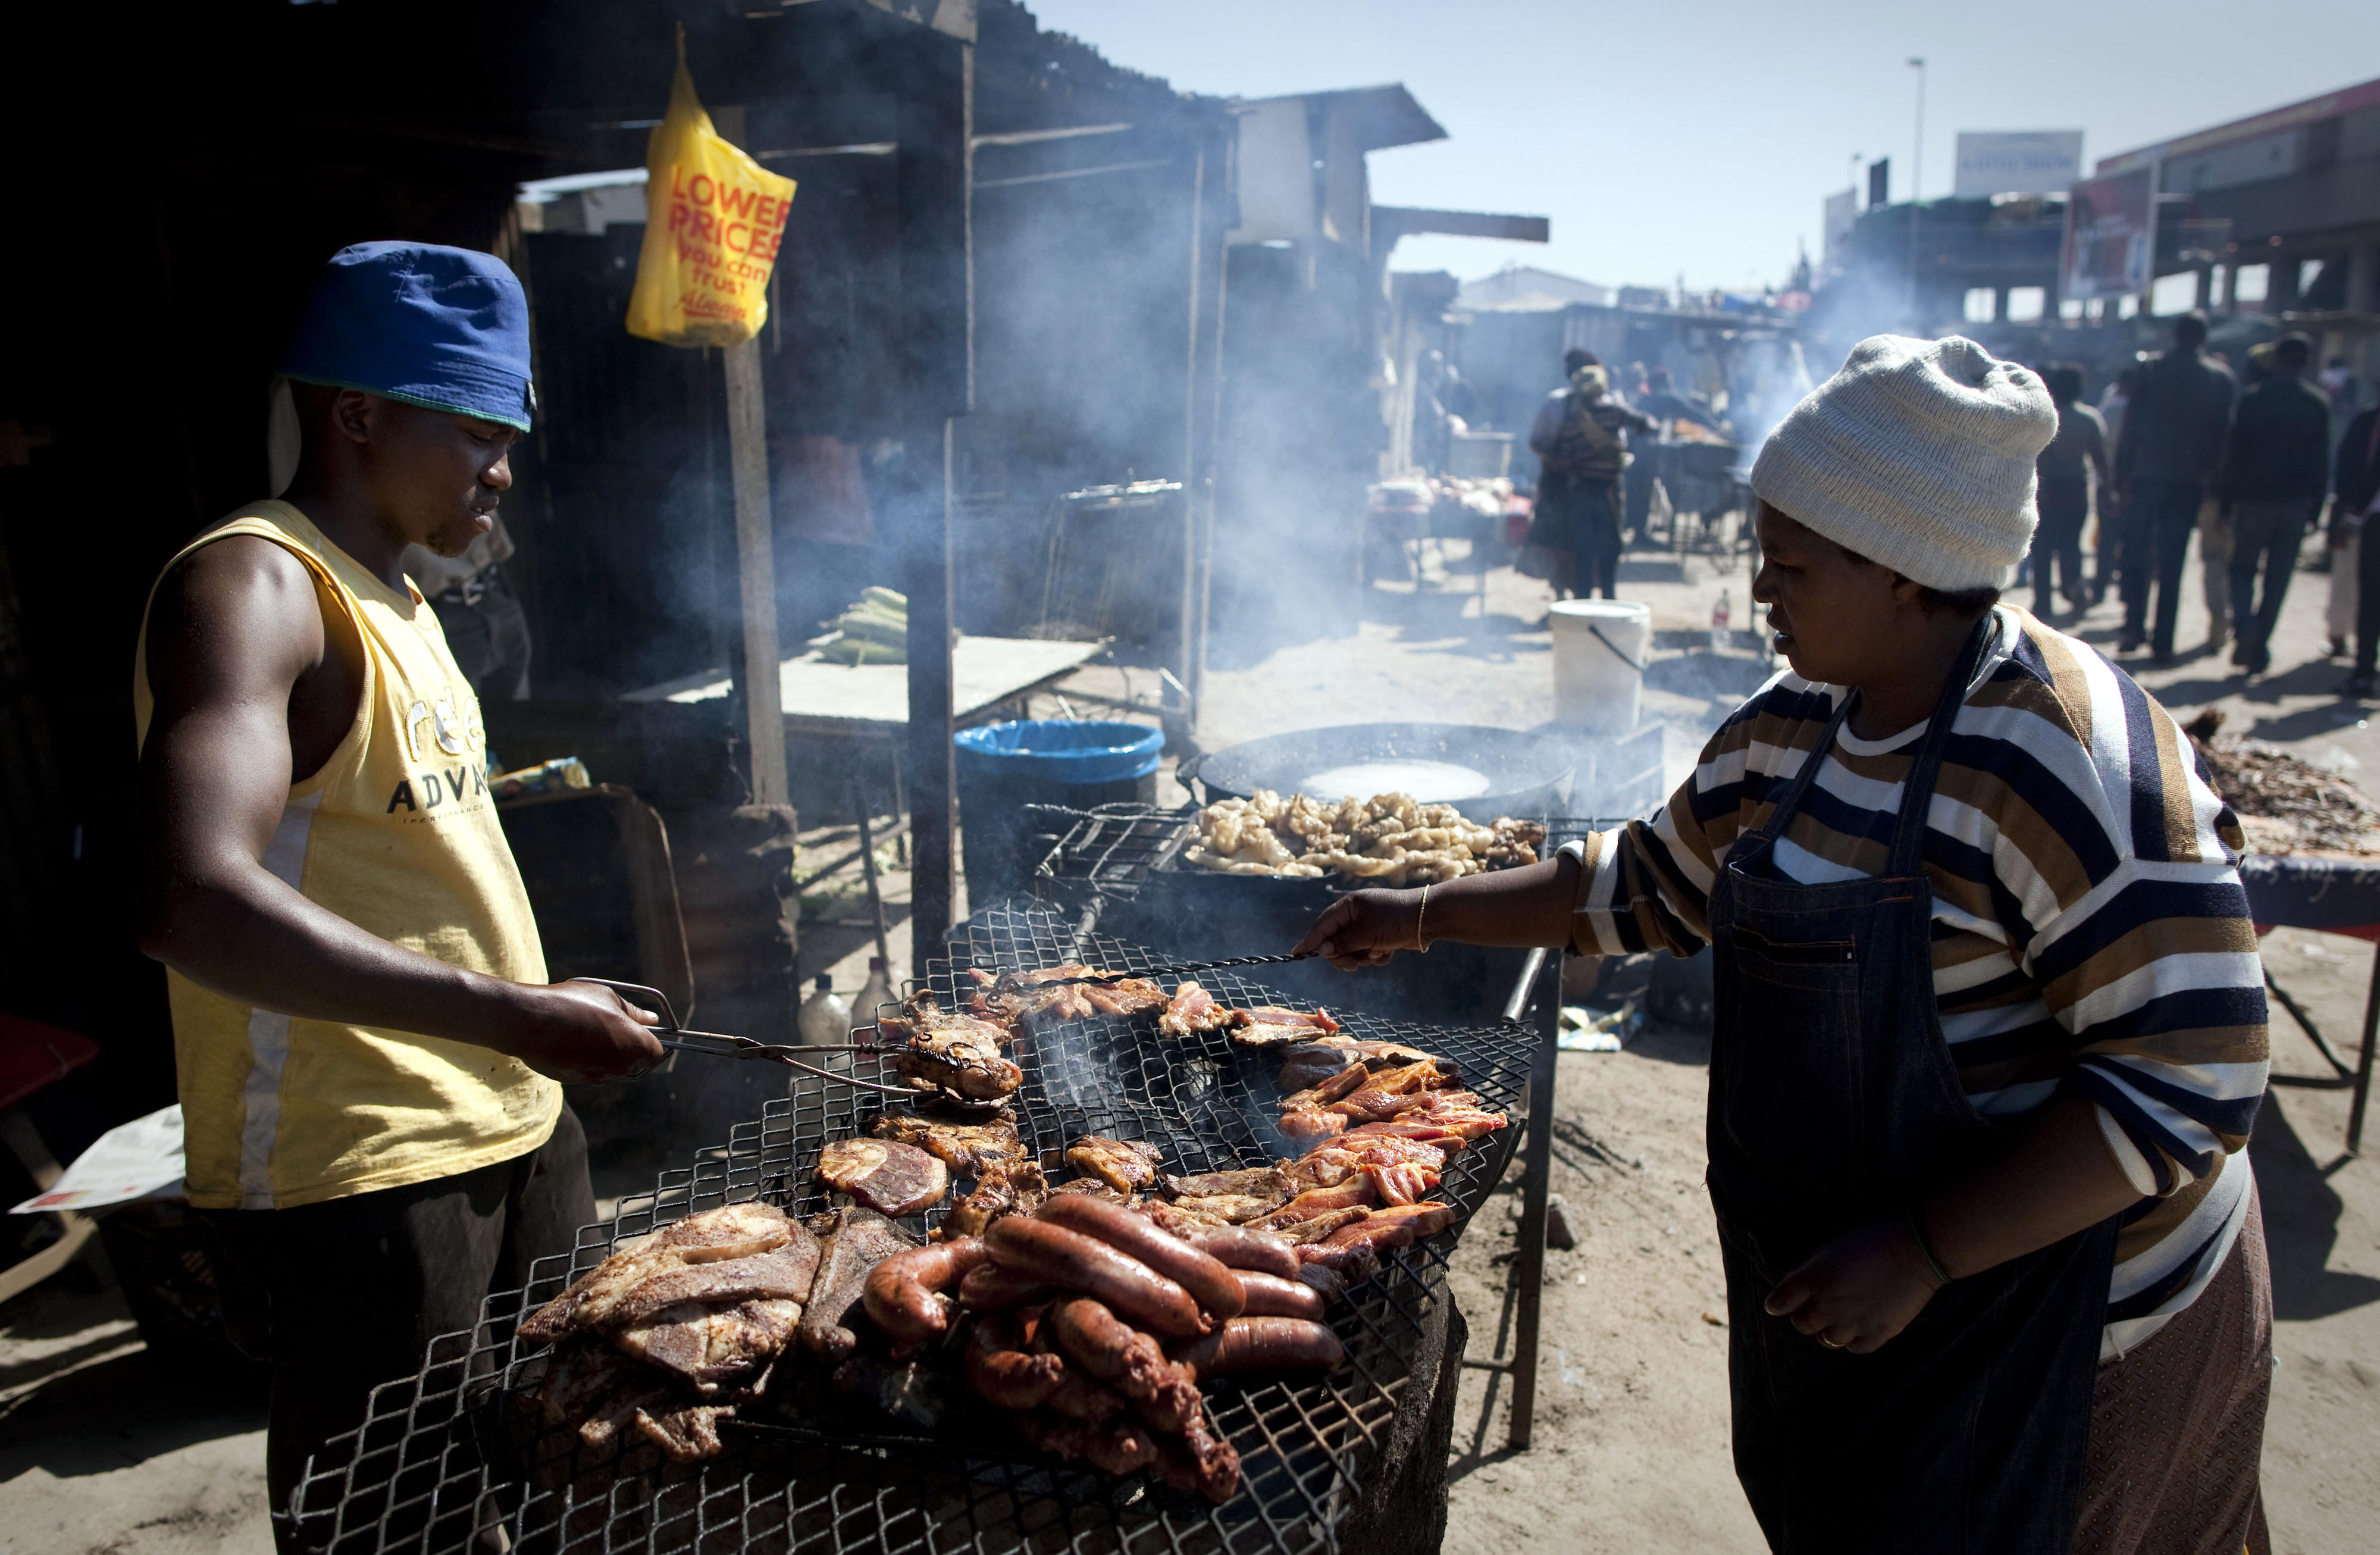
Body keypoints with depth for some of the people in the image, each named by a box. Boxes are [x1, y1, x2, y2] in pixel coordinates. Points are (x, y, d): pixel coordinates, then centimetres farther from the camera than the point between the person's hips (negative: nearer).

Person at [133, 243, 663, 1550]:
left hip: (511, 1123, 9)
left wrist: (535, 1044, 15)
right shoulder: (251, 585, -16)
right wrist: (515, 1016, -30)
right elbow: (195, 903, -30)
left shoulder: (390, 594, 15)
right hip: (359, 1179, -8)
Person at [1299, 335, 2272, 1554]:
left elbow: (2196, 1078, -25)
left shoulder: (2071, 758, -26)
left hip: (2045, 1306, -7)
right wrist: (1425, 916, 5)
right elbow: (1654, 884, 9)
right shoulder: (1793, 724, -2)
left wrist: (1925, 1254, -27)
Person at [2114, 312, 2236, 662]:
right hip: (2189, 481, 1)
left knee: (2136, 554, 8)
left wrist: (2122, 476, 0)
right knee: (2172, 561, 4)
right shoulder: (2220, 377, 2)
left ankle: (2134, 626, -4)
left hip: (2147, 476, -1)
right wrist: (2212, 478, 10)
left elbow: (2131, 425, -4)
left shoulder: (2151, 368, -2)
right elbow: (2224, 431, 3)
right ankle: (2163, 640, 4)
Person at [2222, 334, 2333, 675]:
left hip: (2254, 499, -2)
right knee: (2278, 579, 8)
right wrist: (2315, 508, 8)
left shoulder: (2252, 400, -4)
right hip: (2297, 502, 2)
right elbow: (2323, 463, 3)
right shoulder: (2319, 403, 1)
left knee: (2243, 568, 9)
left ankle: (2245, 628, -16)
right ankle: (2260, 648, 6)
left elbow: (2235, 454, -5)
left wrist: (2228, 501, 1)